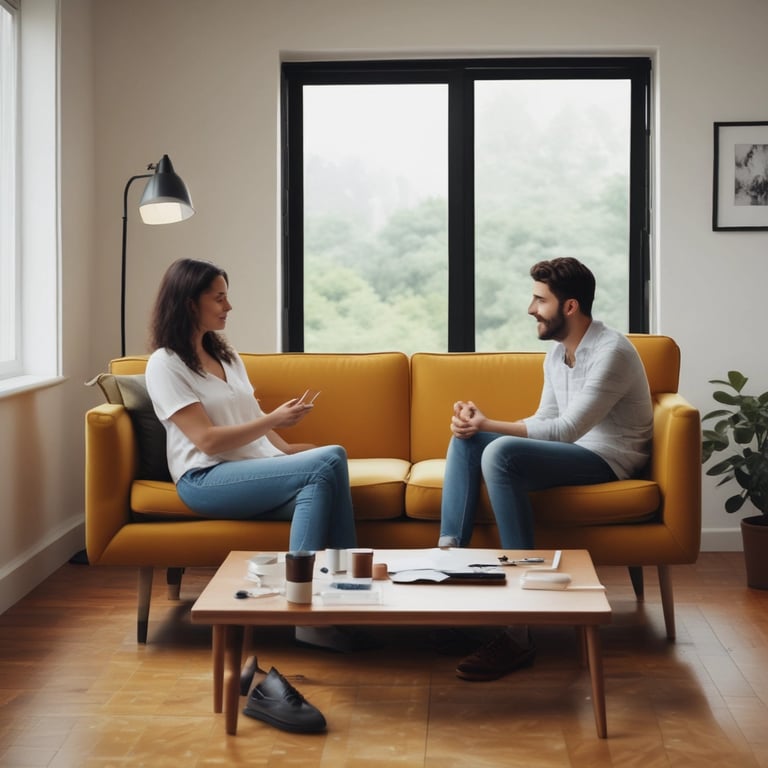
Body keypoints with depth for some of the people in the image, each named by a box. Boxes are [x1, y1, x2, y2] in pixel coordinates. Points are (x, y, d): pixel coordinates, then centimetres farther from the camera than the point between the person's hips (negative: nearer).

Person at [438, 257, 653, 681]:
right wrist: (479, 424, -7)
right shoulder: (556, 353, 10)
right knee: (465, 438, -2)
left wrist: (490, 425, -24)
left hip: (608, 457, -9)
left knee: (501, 453, -31)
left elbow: (566, 429, -25)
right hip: (571, 450, 9)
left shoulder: (611, 352, -19)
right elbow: (544, 421, 10)